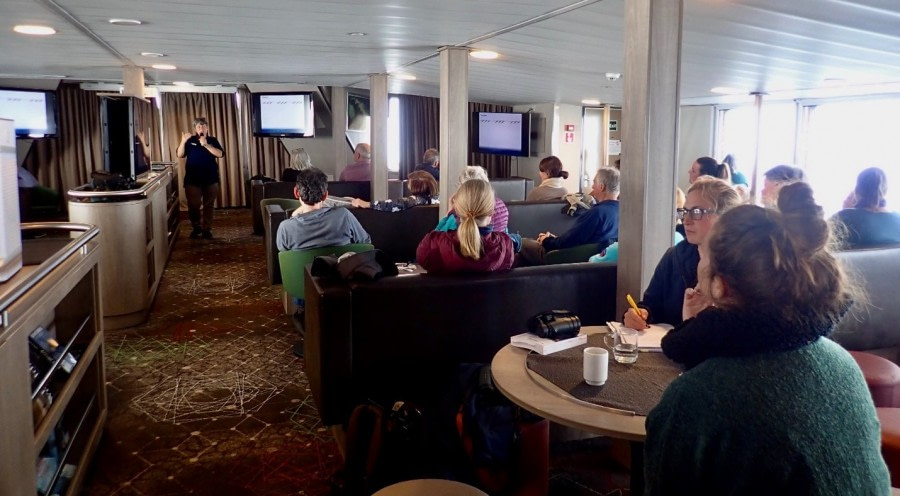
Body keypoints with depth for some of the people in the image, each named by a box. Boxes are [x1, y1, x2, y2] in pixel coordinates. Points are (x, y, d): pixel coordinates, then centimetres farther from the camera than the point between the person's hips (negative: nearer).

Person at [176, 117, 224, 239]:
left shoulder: (212, 140, 4)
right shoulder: (190, 140, 4)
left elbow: (220, 154, -12)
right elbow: (179, 155, -5)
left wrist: (206, 145, -20)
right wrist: (183, 142, -20)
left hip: (210, 179, 0)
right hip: (192, 180, 0)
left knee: (208, 205, 5)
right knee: (193, 206, -1)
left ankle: (206, 229, 14)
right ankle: (196, 227, 19)